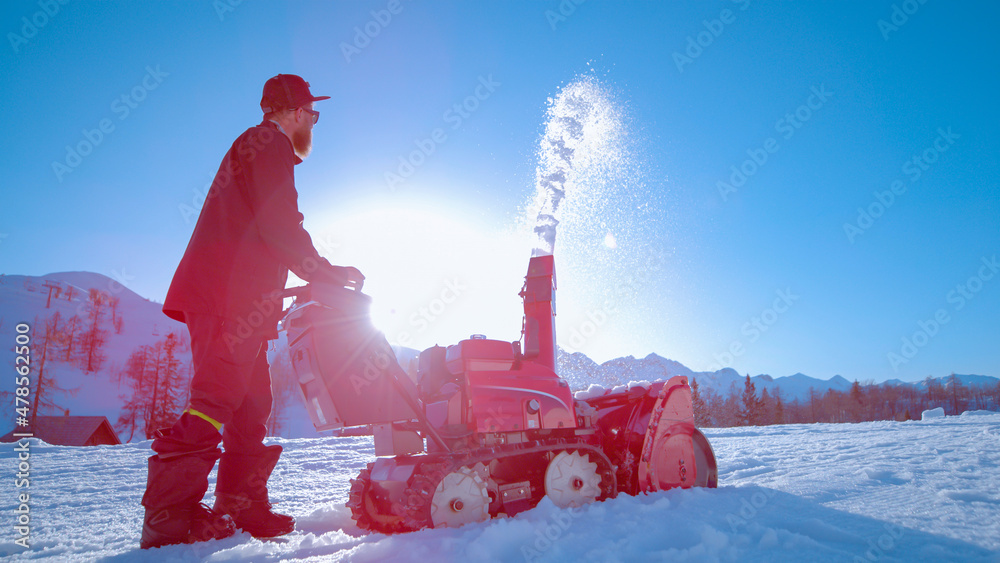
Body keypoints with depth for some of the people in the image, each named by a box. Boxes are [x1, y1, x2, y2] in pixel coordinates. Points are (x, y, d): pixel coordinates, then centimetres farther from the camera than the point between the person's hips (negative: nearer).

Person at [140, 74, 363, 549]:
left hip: (237, 297, 11)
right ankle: (169, 513, -13)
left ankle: (242, 508, 14)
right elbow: (280, 225, -15)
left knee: (252, 405, 10)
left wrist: (319, 276, 25)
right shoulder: (269, 144, -1)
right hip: (231, 293, -11)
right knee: (219, 395, -14)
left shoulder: (258, 147, 30)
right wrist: (328, 273, -6)